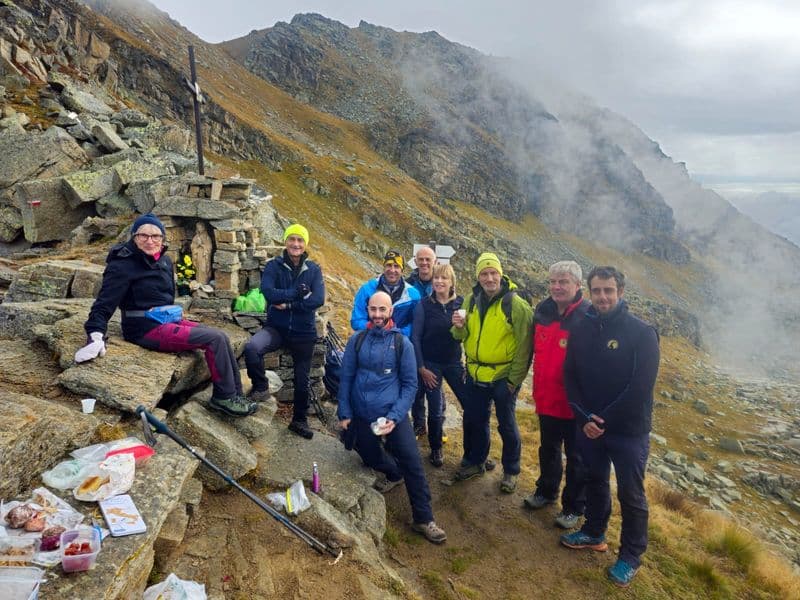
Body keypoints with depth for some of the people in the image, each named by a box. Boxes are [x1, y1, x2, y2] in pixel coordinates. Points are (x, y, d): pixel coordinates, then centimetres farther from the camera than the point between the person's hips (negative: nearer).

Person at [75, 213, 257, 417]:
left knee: (221, 337, -6)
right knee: (214, 339, -19)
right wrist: (96, 334, -30)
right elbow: (105, 302, -18)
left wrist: (175, 314, 14)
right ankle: (224, 397, -7)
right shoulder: (123, 265, -13)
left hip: (166, 321, 8)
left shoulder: (164, 260, 10)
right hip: (145, 328, -8)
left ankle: (235, 395, 0)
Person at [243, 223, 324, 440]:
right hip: (276, 327, -1)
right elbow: (267, 291, -19)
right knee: (251, 347, -32)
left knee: (302, 380, 12)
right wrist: (298, 293, -20)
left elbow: (318, 299, -14)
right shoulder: (274, 265, -3)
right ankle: (261, 387, -6)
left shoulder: (313, 269, 0)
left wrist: (288, 304, -20)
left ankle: (299, 420, 35)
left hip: (303, 332, 1)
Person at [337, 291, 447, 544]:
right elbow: (346, 378, 6)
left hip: (393, 413, -2)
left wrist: (394, 417, -13)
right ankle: (394, 473, 49)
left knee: (412, 463, -8)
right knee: (371, 458, 15)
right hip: (361, 415, 2)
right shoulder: (356, 340, -1)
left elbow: (410, 384, -3)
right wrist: (344, 413, 2)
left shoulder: (402, 343, -5)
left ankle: (424, 519, 7)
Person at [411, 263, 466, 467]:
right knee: (436, 411, 3)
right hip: (430, 364, -2)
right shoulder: (424, 304, -7)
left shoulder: (460, 303, -1)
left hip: (453, 363, 2)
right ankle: (436, 449, 27)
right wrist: (421, 367, -7)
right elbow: (415, 337, -5)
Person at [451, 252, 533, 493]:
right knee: (473, 421, 18)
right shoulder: (471, 300, 1)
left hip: (503, 377, -5)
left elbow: (524, 347, -14)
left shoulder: (516, 304, -16)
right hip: (475, 375, 5)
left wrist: (514, 379, -12)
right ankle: (475, 462, 39)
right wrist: (459, 327, -12)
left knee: (506, 425, 11)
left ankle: (511, 470, 31)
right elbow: (463, 336, 11)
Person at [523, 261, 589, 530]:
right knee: (548, 448, 23)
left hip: (575, 402, -5)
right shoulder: (542, 310, 0)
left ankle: (574, 507, 29)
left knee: (576, 456, 12)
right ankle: (546, 491, 43)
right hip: (546, 398, 5)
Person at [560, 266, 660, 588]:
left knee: (631, 494, 9)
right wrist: (584, 417, -10)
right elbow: (570, 376, 2)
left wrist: (605, 420, -16)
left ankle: (631, 556, 26)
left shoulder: (642, 332, -14)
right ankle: (594, 533, 40)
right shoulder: (581, 330, 0)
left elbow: (641, 387, -17)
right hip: (589, 425, 4)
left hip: (629, 429, -4)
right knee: (594, 482, 20)